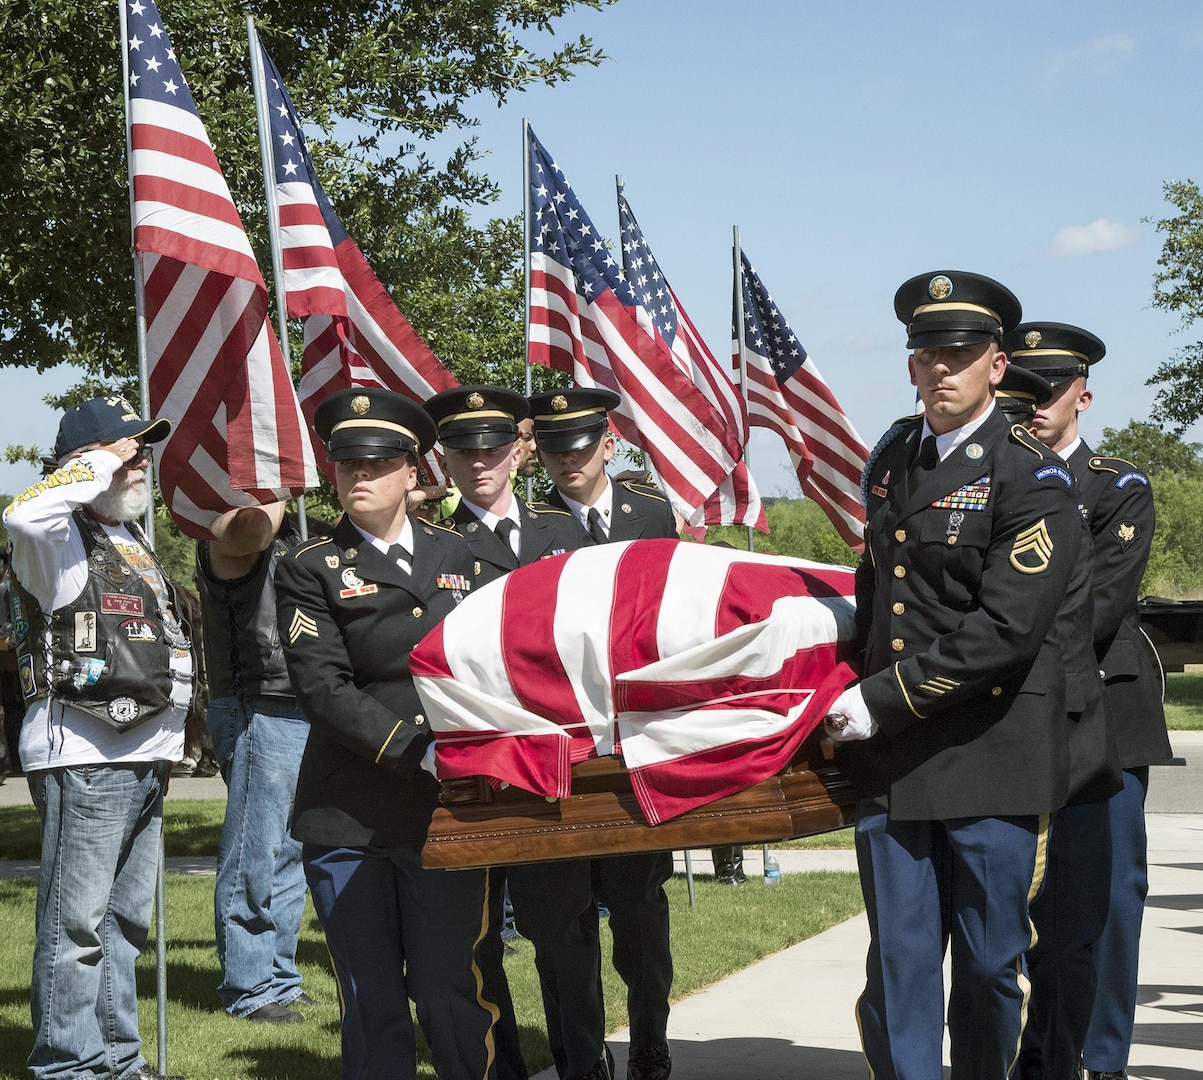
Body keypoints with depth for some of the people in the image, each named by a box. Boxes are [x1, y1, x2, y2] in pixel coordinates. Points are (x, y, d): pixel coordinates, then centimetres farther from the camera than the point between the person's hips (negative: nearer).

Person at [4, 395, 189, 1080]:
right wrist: (99, 467, -19)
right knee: (76, 921, -6)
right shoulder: (62, 540, -7)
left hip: (145, 759, 9)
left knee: (126, 920, 14)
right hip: (84, 758, -9)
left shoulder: (135, 546, 21)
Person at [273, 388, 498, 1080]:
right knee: (371, 1003, 4)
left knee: (451, 995, -2)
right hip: (347, 820, -1)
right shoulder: (311, 570, 4)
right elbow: (323, 689, -7)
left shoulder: (456, 556, 14)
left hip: (444, 813, 1)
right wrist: (417, 754, -16)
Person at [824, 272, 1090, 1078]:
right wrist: (856, 695, 17)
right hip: (892, 761, 5)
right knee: (899, 960, 5)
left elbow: (1004, 630, -17)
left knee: (992, 965, 5)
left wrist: (881, 702, -16)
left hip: (992, 764, -5)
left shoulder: (1036, 480, -9)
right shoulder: (892, 458, 13)